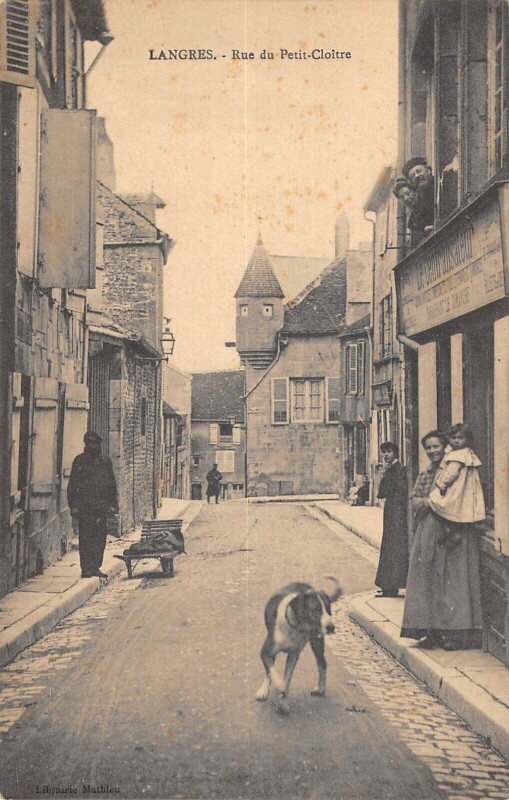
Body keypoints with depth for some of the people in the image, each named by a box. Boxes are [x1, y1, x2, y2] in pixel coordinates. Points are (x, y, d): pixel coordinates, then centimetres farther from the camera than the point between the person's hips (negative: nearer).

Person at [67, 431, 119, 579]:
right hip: (84, 506, -3)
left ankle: (95, 567, 11)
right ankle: (86, 568, 1)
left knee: (100, 538, 3)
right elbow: (72, 485, 2)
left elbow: (112, 485, 15)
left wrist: (113, 504, 9)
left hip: (101, 506, 3)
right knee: (85, 538, -3)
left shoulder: (105, 462, 12)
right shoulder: (79, 461, 2)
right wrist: (73, 506, -4)